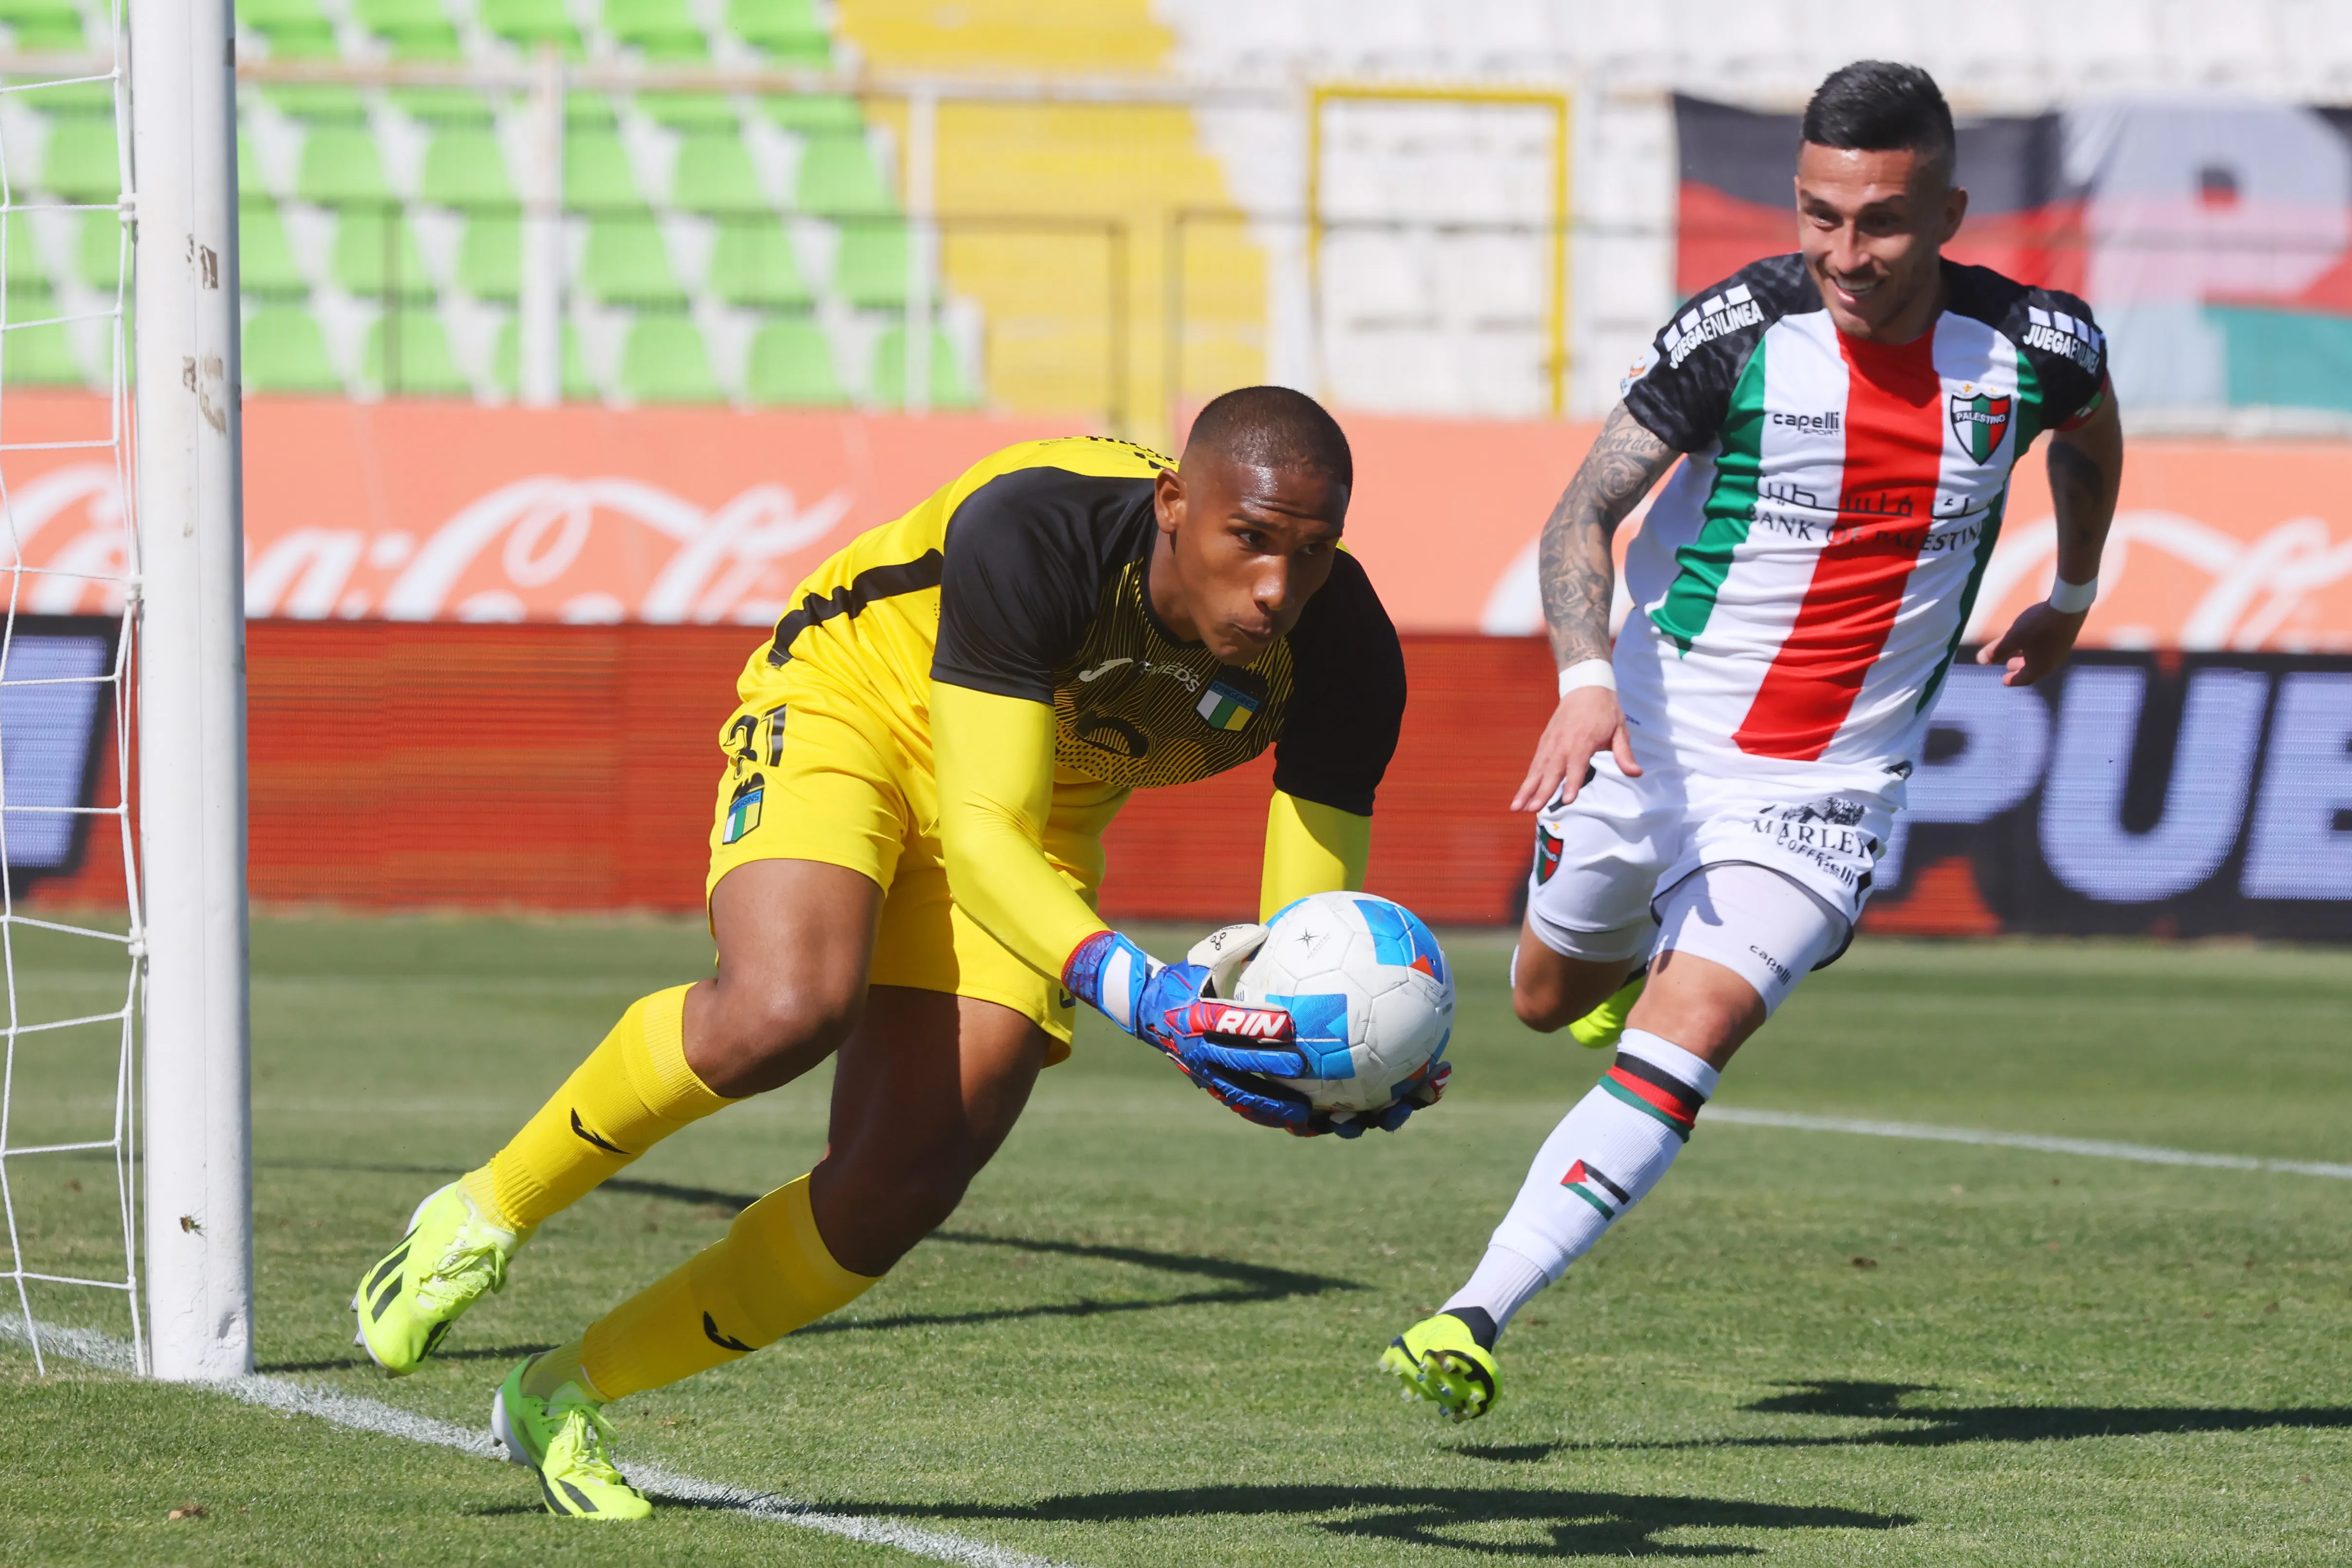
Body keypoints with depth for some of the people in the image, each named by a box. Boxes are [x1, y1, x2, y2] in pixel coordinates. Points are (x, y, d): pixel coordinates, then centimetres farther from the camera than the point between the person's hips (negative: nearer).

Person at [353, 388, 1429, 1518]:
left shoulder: (1345, 652, -25)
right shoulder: (1030, 530, -38)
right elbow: (980, 838, -41)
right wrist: (1137, 991, -57)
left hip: (1045, 804, 5)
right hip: (849, 703, -5)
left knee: (902, 1190, -8)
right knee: (788, 1008, -35)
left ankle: (566, 1394, 12)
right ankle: (485, 1216, -9)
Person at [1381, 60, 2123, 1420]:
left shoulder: (2036, 347, -9)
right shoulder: (1742, 332, -15)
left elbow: (2092, 432, 17)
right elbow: (1585, 512, -15)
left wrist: (2072, 600, 28)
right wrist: (1586, 676, -33)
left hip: (1832, 784, -1)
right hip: (1655, 736, 1)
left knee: (1682, 1046, -19)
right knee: (1553, 1000, 20)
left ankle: (1476, 1320, -21)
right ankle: (1639, 950, 58)